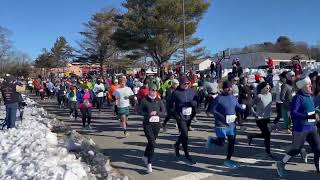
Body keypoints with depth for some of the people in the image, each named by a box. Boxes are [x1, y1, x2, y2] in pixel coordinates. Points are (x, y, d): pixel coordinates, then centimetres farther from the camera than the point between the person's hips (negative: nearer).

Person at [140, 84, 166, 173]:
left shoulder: (159, 101, 2)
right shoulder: (144, 100, -5)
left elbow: (164, 112, 3)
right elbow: (140, 111, 0)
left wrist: (156, 113, -15)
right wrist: (148, 114, -17)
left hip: (157, 124, 3)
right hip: (147, 124, -3)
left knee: (151, 142, 17)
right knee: (152, 143, -13)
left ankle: (145, 156, 44)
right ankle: (149, 163, -1)